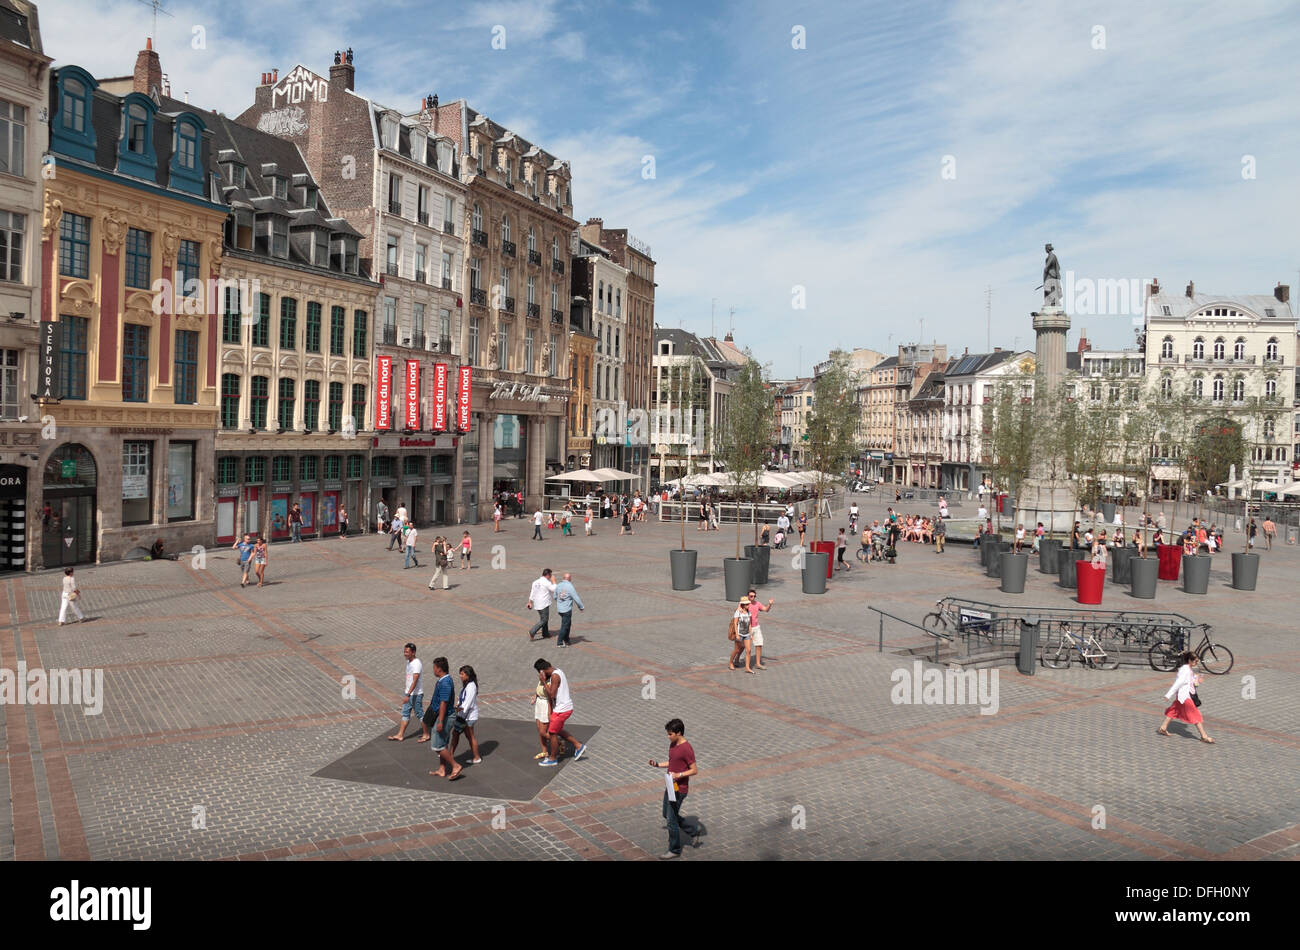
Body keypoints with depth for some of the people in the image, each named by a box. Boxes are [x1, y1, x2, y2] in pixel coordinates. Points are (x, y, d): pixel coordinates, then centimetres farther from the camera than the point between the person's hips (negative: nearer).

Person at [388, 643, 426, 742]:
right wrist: (406, 691, 23)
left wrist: (408, 695, -33)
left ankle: (426, 735, 14)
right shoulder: (409, 661, 8)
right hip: (408, 693, 9)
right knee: (405, 714, 11)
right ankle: (400, 735, 17)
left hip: (416, 694, -9)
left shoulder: (416, 664, -22)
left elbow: (415, 681, -28)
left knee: (420, 714, 2)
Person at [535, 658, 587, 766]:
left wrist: (544, 681, -19)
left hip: (561, 710, -9)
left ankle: (552, 759, 21)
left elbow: (551, 695, -26)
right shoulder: (558, 671, 7)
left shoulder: (555, 676, -23)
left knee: (552, 733, 6)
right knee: (557, 730, 23)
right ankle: (579, 746, 27)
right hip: (565, 707, 9)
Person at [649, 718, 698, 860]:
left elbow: (695, 770, -19)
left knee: (672, 819, 0)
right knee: (667, 814, 21)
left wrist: (679, 775, -29)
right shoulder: (673, 744, 5)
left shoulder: (686, 749, -23)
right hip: (670, 786, 9)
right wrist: (658, 764, 2)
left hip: (679, 789, -9)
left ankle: (675, 850, 16)